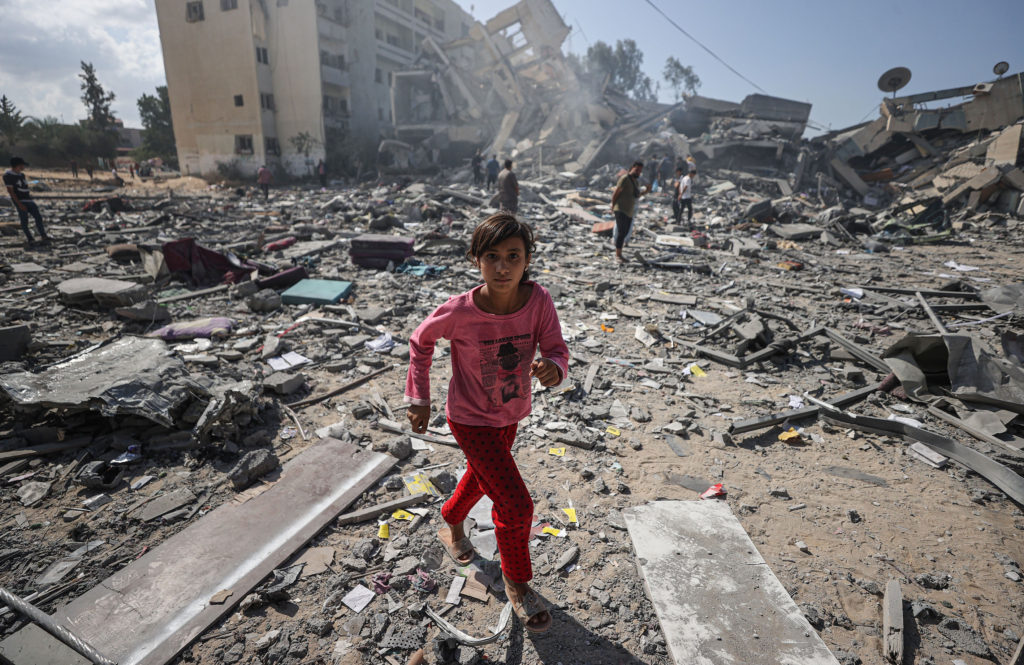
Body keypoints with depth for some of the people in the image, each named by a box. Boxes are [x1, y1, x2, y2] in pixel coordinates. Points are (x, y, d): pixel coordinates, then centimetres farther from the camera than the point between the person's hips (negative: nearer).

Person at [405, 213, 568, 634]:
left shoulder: (539, 301, -22)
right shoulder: (460, 311, -28)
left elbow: (556, 349, -17)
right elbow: (421, 341, -9)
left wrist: (552, 367, -41)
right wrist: (419, 398, -6)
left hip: (511, 414, 5)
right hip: (470, 419, -4)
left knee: (480, 478, 28)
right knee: (516, 504, -6)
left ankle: (451, 527, 61)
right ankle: (516, 583, 24)